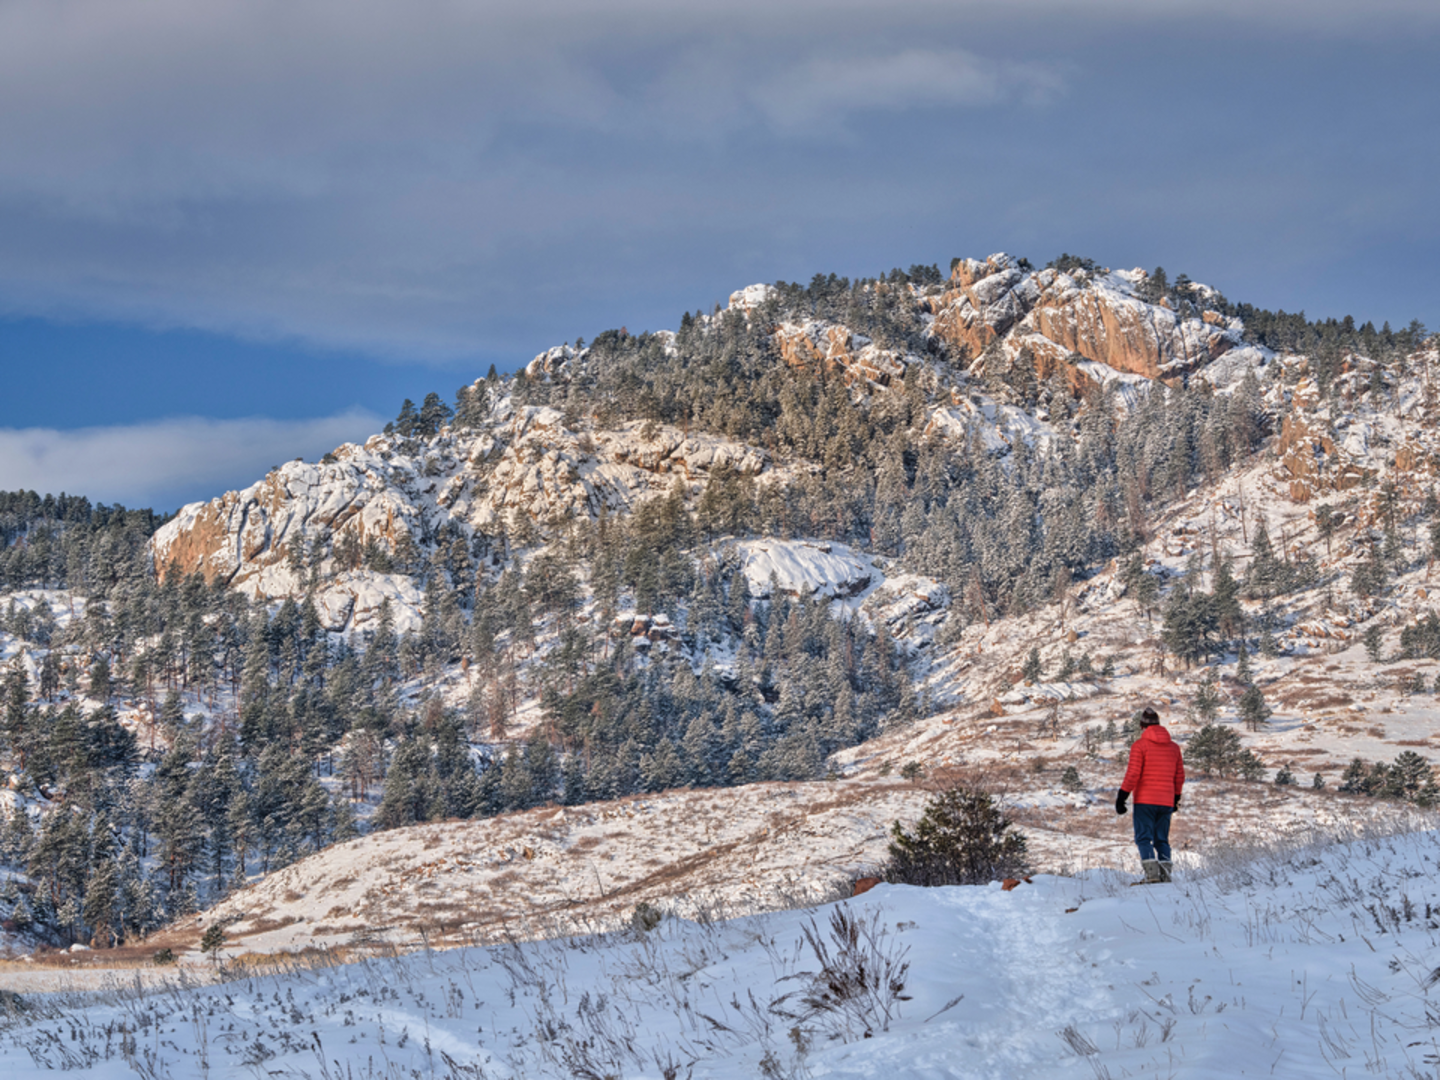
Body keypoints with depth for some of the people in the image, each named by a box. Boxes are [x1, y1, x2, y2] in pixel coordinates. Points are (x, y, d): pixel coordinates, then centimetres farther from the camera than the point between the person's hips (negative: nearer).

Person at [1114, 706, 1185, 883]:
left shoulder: (1140, 746, -6)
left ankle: (1151, 870, -20)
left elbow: (1132, 774, -11)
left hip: (1145, 801, -5)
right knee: (1162, 839, 11)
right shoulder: (1174, 747, 11)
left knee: (1143, 837, -3)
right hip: (1166, 802, 5)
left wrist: (1121, 797, -6)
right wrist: (1176, 798, 28)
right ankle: (1166, 873, 0)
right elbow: (1179, 776, 16)